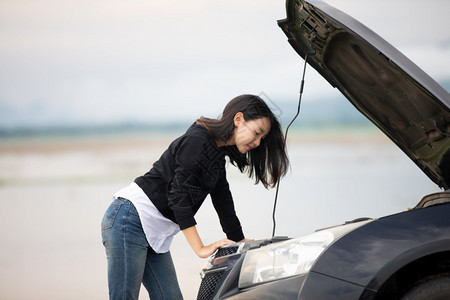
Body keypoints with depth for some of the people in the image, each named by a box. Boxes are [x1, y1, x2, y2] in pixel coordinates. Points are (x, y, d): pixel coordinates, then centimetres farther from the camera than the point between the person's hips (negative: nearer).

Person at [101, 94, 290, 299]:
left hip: (155, 234, 10)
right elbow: (179, 197, -21)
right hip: (130, 221, -10)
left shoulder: (217, 154, 14)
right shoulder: (197, 141, -16)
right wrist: (201, 249, -20)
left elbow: (224, 205, 20)